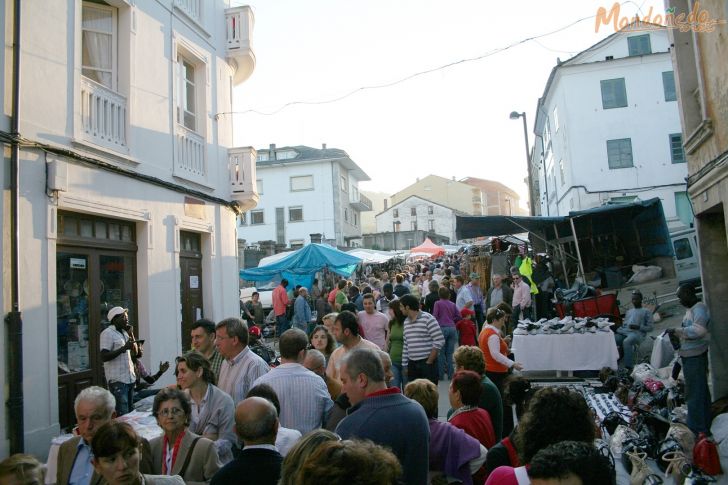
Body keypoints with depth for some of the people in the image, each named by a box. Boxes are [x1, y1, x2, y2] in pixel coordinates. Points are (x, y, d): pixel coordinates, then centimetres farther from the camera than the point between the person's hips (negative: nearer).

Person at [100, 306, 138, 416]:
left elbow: (135, 352, 17)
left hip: (130, 378, 8)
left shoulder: (124, 332, 16)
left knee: (130, 412, 11)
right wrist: (124, 348, -22)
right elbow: (104, 357, -17)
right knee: (123, 415, -9)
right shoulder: (107, 333, -8)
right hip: (117, 380, -8)